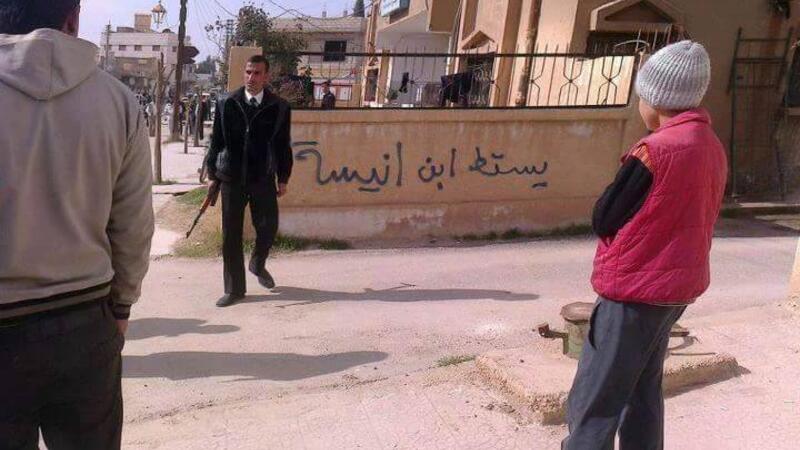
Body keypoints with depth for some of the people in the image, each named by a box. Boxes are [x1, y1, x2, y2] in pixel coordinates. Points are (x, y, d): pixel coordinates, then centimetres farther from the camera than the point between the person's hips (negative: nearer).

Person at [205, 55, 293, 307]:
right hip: (231, 177, 0)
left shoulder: (279, 107, -1)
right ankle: (234, 289, 17)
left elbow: (283, 144, 4)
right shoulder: (227, 104, 0)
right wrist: (213, 174, 2)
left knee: (268, 227, 3)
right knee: (231, 235, 4)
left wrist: (284, 178, 4)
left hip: (263, 178, 0)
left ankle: (258, 264, 37)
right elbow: (216, 140, 4)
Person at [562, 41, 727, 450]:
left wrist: (622, 179, 2)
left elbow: (604, 220, -13)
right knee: (642, 392, 20)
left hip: (634, 290, -9)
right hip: (677, 286, 9)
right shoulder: (712, 147, 6)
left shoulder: (654, 150, -20)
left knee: (592, 405, -1)